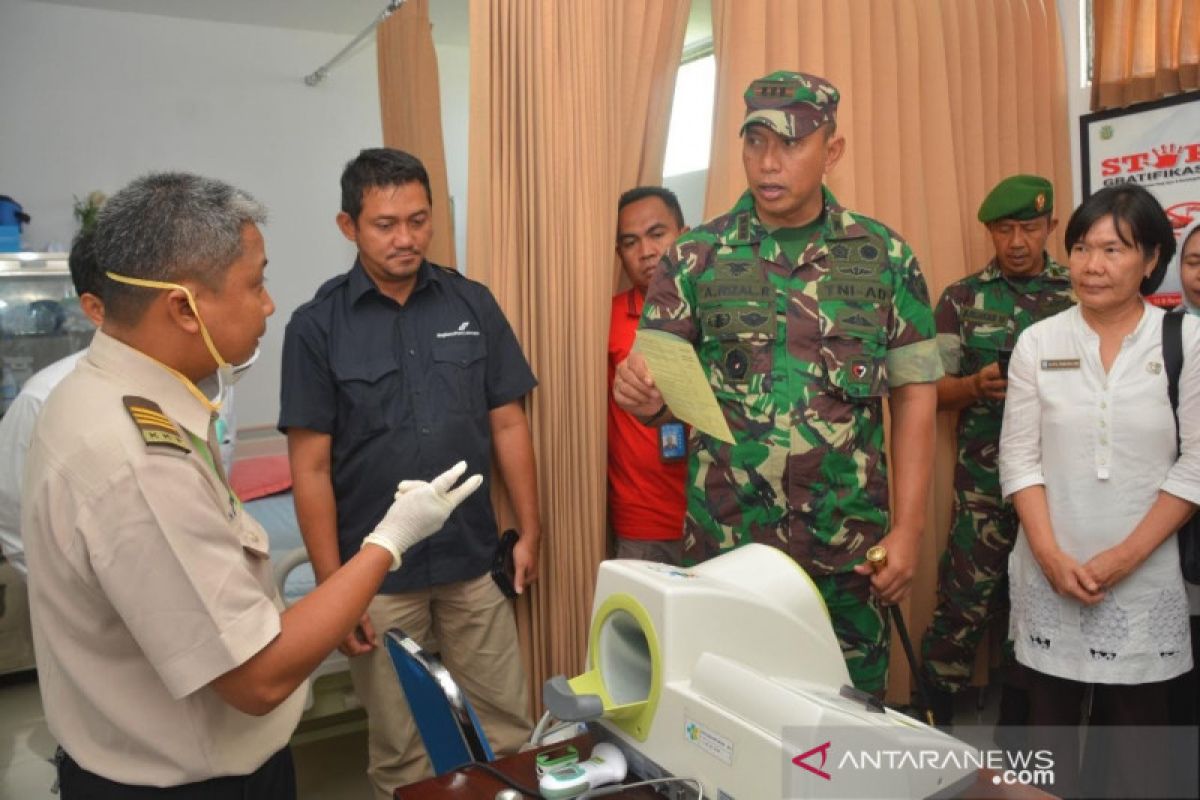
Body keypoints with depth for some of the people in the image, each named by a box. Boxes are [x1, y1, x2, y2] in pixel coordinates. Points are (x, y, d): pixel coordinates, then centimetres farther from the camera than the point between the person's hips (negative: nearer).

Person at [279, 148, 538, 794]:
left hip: (474, 559, 2)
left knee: (507, 732, 13)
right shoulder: (316, 327, -7)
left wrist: (529, 530, 5)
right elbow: (311, 468, -7)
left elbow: (508, 425, 6)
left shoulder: (473, 305, 0)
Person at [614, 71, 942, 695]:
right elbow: (654, 382, -2)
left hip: (850, 547, 1)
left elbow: (914, 393, 3)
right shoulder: (699, 255, 0)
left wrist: (908, 530, -2)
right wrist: (640, 392, -26)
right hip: (725, 542, 0)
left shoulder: (884, 257, 1)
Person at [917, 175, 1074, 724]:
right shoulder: (962, 299, 5)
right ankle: (931, 725, 12)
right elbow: (933, 392, 3)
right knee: (963, 608, -3)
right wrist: (978, 385, -16)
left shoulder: (1080, 295, 7)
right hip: (986, 486, -1)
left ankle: (1016, 725, 27)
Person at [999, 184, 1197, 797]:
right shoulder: (1038, 342, 0)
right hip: (1051, 571, 1)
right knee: (1050, 721, 9)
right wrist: (1051, 555, -10)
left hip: (1145, 575, 0)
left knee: (1138, 721, 9)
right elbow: (1019, 458, 0)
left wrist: (1125, 556, -11)